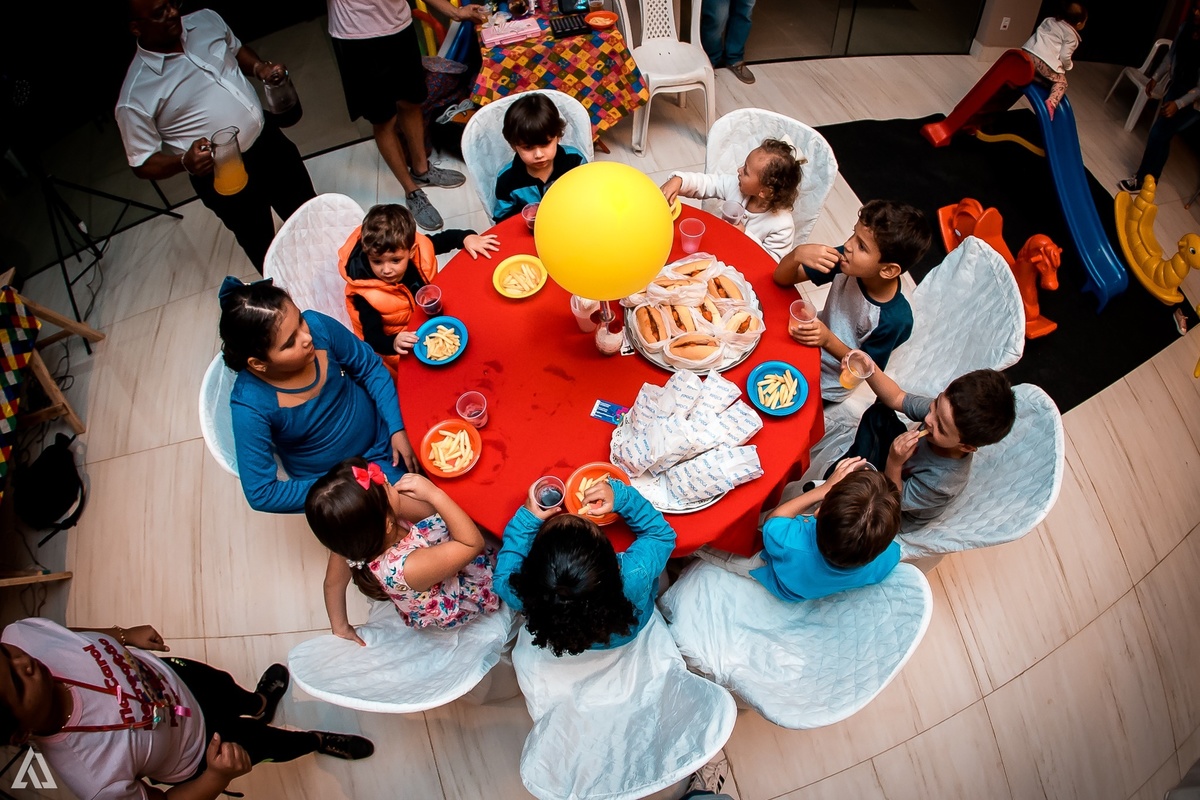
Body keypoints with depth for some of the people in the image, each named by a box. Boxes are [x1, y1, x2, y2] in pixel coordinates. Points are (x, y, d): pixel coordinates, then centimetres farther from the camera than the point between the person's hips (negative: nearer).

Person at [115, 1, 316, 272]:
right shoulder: (135, 98, -20)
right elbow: (143, 164, -12)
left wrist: (260, 68, -5)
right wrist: (185, 162, -32)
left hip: (269, 138, 6)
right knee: (263, 247, 12)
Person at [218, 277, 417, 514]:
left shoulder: (317, 325, -24)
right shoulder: (251, 405, -30)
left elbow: (370, 367, -7)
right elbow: (260, 494, -20)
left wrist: (397, 428, -14)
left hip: (383, 434, 4)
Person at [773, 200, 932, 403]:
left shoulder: (895, 319, -33)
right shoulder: (845, 262, -24)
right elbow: (782, 278, -17)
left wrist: (829, 341, -33)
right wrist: (798, 254, -39)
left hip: (826, 385, -4)